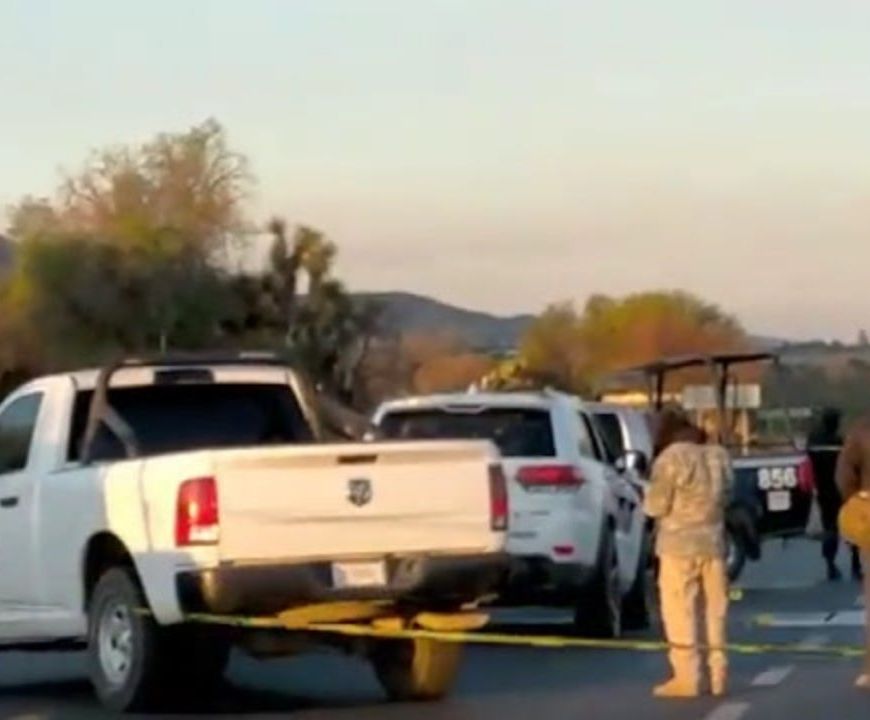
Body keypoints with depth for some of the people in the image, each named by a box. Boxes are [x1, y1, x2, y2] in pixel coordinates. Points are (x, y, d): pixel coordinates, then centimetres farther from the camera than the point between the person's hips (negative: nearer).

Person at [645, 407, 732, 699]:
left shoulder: (671, 458, -12)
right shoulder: (718, 456, 8)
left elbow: (655, 506, -12)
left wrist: (651, 494, 8)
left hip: (680, 544, -6)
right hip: (713, 541, 6)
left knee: (680, 611, -1)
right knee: (715, 609, 12)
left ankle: (686, 678, -3)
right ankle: (718, 674, 15)